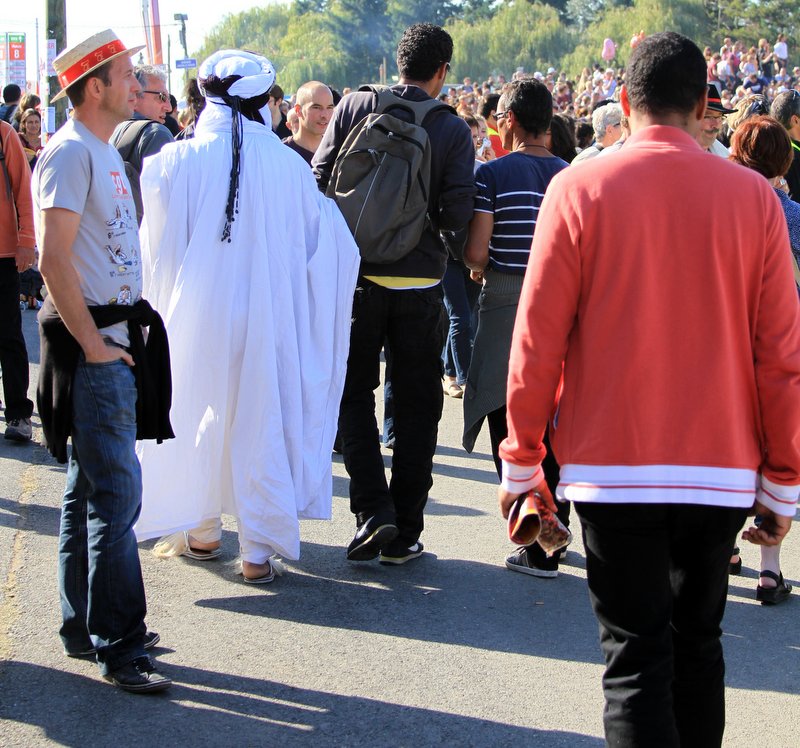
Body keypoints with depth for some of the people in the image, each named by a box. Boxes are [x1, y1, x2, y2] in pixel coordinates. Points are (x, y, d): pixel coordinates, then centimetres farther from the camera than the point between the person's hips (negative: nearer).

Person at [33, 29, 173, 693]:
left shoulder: (105, 151, 16)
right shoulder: (70, 153, -14)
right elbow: (54, 260, -21)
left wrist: (122, 334, 14)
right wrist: (93, 343, -18)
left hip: (114, 338, 10)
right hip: (92, 345, -10)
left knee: (90, 490, 15)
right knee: (116, 494, -7)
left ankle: (86, 628, 25)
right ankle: (119, 649, 0)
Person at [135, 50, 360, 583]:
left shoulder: (176, 163, -9)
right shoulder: (287, 165, -9)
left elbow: (154, 247, 0)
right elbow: (324, 239, 2)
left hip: (196, 315, 0)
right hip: (265, 319, 0)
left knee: (198, 415, 17)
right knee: (260, 424, 7)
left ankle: (202, 533, 30)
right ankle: (259, 552, 9)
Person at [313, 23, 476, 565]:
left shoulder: (355, 106, -1)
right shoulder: (453, 130, -4)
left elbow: (319, 183, -3)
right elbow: (458, 214, -9)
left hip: (356, 275, 0)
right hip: (421, 283, 0)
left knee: (353, 393, 14)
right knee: (416, 407, 10)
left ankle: (373, 509, -1)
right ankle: (404, 535, 13)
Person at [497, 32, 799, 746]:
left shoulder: (580, 188, -6)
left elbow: (538, 340, -6)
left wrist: (520, 464, 5)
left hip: (614, 467, -2)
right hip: (722, 471, 2)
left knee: (637, 658, 4)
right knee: (697, 646, 19)